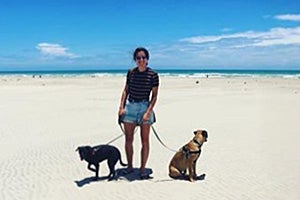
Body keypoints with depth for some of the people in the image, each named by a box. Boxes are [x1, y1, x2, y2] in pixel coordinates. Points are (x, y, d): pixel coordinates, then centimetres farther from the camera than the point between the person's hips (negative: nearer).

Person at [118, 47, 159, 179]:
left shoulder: (153, 75, -6)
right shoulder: (131, 72, 5)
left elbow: (154, 96, -6)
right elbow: (126, 90, 11)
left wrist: (148, 112, -15)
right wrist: (121, 107, 1)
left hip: (145, 106, -3)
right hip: (130, 106, 3)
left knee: (145, 140, 1)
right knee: (128, 139, 7)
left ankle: (142, 168, 11)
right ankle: (129, 166, 21)